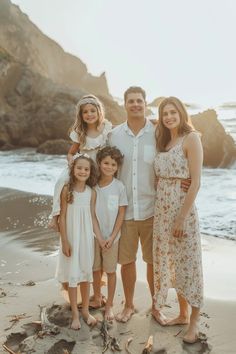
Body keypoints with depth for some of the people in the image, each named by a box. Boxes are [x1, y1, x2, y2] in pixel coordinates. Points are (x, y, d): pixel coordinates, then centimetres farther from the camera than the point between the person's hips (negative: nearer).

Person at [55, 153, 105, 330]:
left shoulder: (92, 192, -2)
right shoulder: (67, 190, -10)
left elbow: (93, 217, 3)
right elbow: (63, 217, -8)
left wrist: (101, 239, 1)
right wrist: (65, 241, -11)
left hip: (86, 237, 3)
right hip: (71, 237, -2)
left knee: (86, 273, 14)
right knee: (72, 275, 7)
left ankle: (86, 310, 30)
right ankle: (75, 314, 21)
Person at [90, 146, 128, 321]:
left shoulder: (119, 186, -9)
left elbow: (121, 213, -6)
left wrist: (112, 236, -10)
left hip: (111, 236, -2)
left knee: (110, 271, 9)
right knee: (96, 269, 16)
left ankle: (109, 305, 25)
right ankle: (97, 298, 37)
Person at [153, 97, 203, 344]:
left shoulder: (191, 138, -8)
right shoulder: (163, 142, 13)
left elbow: (195, 182, -14)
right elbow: (160, 179, 13)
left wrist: (182, 217, -17)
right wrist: (159, 209, 4)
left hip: (183, 209, -7)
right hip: (162, 209, 7)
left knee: (187, 263, 3)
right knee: (170, 262, 14)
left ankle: (194, 323, 21)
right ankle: (182, 314, 32)